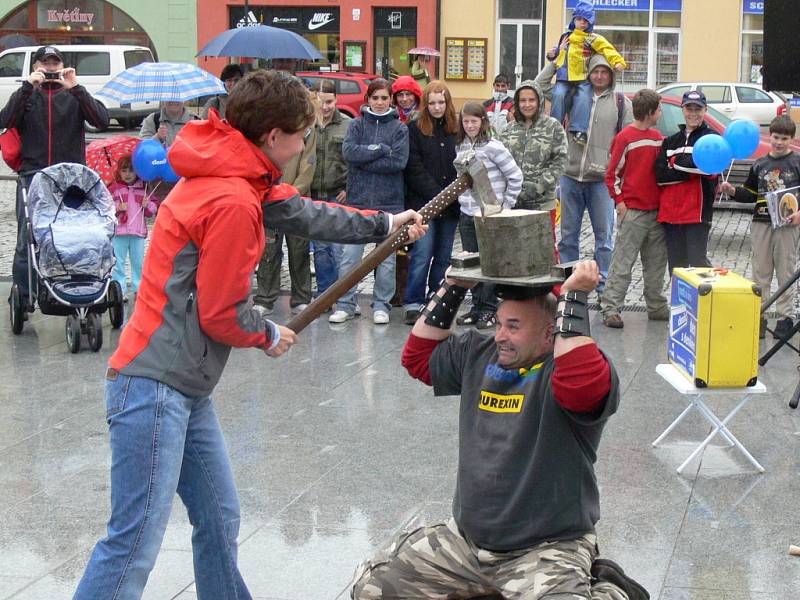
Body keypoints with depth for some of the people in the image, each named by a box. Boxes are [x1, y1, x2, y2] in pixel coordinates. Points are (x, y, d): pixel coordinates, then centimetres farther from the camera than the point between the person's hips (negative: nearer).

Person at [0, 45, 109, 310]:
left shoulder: (74, 96, 11)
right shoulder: (26, 95, 12)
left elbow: (102, 120, -6)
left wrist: (76, 89, -12)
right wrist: (28, 86, -13)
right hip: (32, 176, 0)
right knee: (26, 241, -1)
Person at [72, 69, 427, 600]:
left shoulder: (241, 177, 11)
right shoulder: (233, 201, -19)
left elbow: (304, 213, 24)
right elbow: (222, 314, -15)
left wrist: (384, 224, 32)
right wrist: (270, 336, 5)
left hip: (185, 387, 11)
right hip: (156, 386, -11)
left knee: (220, 519, 17)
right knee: (135, 545, -9)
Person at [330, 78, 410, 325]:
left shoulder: (399, 127, 5)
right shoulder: (357, 124, 8)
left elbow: (399, 161, -9)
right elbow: (348, 151, -9)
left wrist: (364, 161, -9)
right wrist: (381, 149, -12)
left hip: (389, 202, 0)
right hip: (358, 200, 0)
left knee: (387, 257, 5)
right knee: (350, 256, -2)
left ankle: (381, 305, 15)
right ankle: (345, 305, 6)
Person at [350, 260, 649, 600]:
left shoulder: (567, 364, -13)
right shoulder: (479, 355, 9)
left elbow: (582, 386, -36)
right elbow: (418, 357, 17)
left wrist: (573, 297, -30)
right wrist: (455, 286, 9)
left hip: (546, 550, -7)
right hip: (465, 537, 7)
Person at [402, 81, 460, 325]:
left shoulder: (456, 129, 9)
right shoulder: (415, 129, -1)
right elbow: (414, 169, -6)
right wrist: (436, 195, -12)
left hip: (451, 205, 4)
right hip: (423, 203, -4)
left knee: (443, 257, 9)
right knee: (422, 256, -9)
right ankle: (413, 304, -3)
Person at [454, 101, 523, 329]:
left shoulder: (493, 147, -10)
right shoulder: (460, 147, 9)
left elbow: (516, 177, -7)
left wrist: (506, 206, -6)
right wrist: (462, 199, 10)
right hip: (466, 215, 6)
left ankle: (489, 310, 6)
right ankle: (477, 307, 19)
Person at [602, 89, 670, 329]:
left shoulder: (658, 137, 13)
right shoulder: (625, 137, -6)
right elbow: (612, 174, -6)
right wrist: (620, 201, -12)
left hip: (656, 210, 7)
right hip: (633, 212, -7)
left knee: (656, 262, 12)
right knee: (623, 262, -6)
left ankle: (656, 307, 21)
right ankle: (611, 309, -5)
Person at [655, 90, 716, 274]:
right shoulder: (671, 141, 17)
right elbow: (660, 175, 1)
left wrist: (676, 165, -5)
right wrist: (691, 172, -9)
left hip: (697, 211, -5)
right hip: (670, 211, 5)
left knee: (698, 262, -9)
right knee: (676, 264, 9)